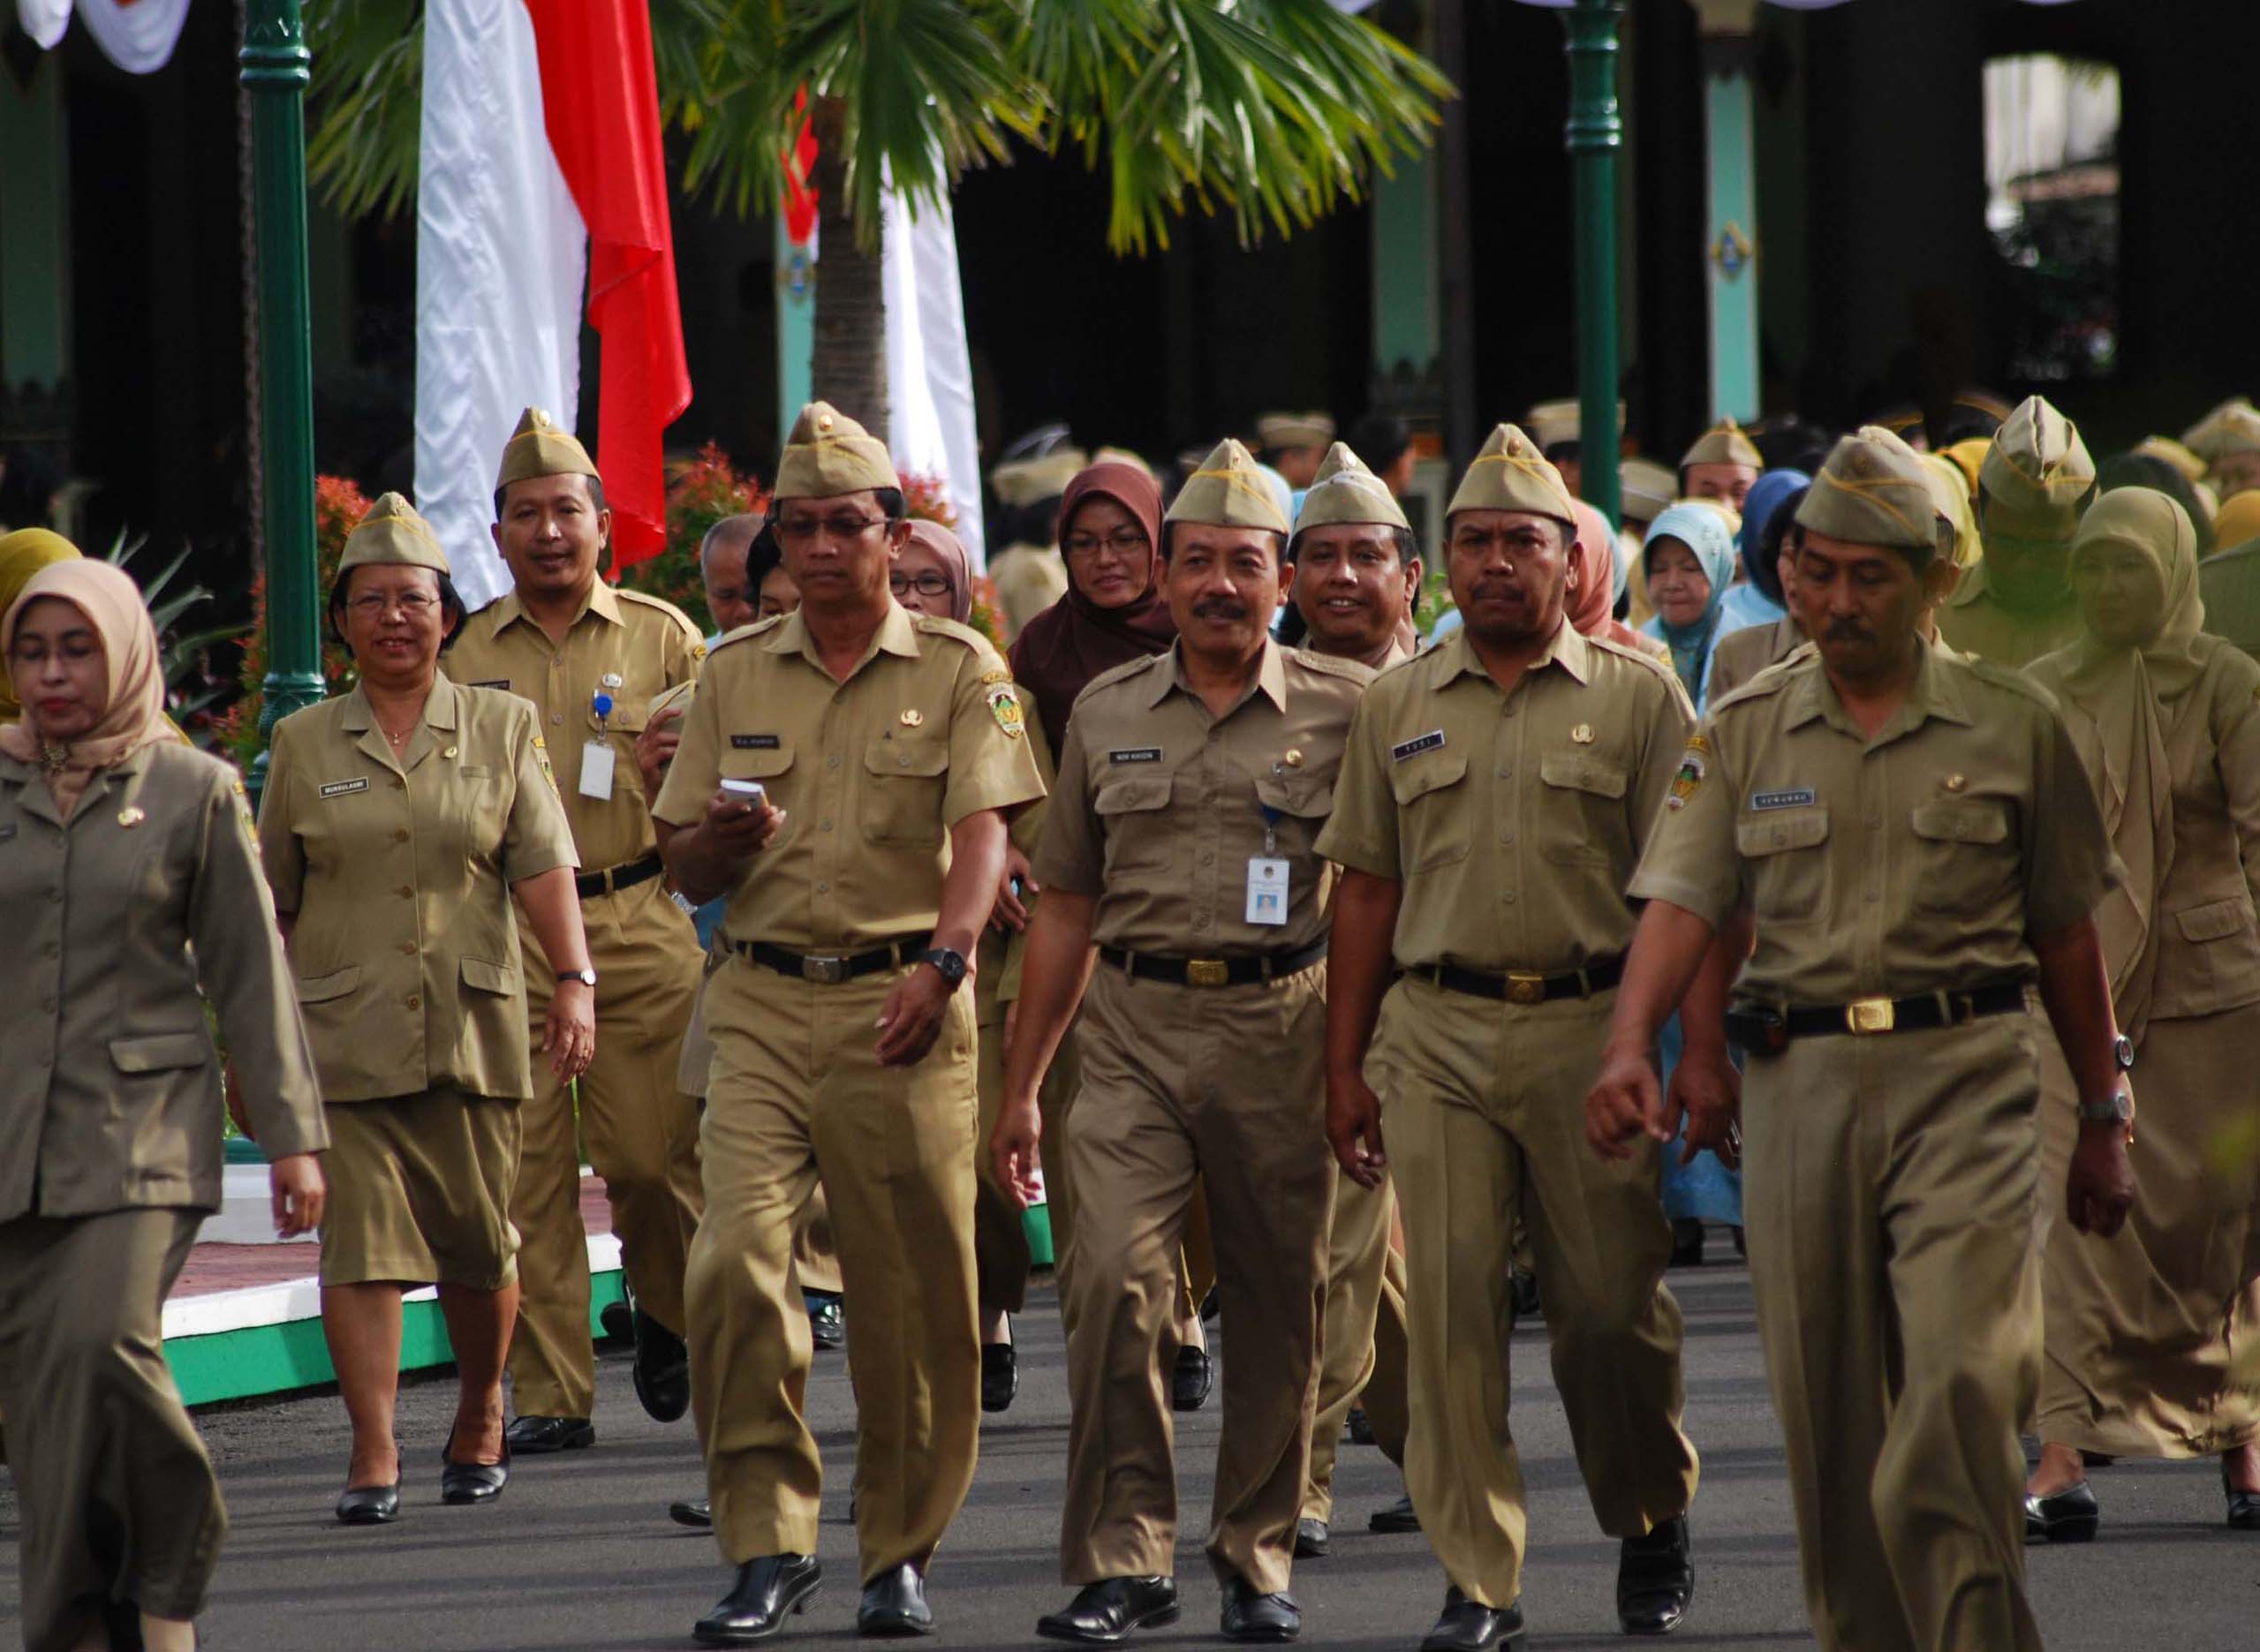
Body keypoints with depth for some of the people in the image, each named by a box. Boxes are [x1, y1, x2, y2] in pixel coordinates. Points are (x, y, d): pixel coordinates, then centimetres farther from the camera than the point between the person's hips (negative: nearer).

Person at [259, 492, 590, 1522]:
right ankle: (373, 1455, -9)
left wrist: (575, 983, -15)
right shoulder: (304, 744, 9)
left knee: (479, 1245, 6)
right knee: (361, 1242, -9)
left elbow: (543, 865, -3)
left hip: (473, 1030, 0)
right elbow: (270, 903, 14)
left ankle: (479, 1418, 29)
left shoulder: (502, 730, 7)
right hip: (343, 1036, 0)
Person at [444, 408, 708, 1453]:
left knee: (653, 1155, -3)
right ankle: (550, 1395, 1)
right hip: (503, 930, 1)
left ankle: (667, 1314, 27)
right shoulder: (466, 653, 10)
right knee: (525, 1169, -3)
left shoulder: (661, 639, 8)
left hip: (636, 925, -1)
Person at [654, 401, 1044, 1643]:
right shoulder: (735, 675, 13)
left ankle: (898, 1551, 14)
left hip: (902, 1003, -2)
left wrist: (943, 960, -26)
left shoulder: (958, 669, 4)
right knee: (735, 1258, -13)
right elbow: (685, 871, 16)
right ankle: (767, 1544, -7)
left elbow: (982, 833, -9)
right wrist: (727, 838, -8)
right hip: (763, 1000, 2)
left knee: (911, 1292, 0)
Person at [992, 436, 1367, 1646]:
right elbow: (1066, 909, 15)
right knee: (1114, 1277, -14)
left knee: (1277, 1305, 4)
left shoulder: (1343, 709, 3)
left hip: (1279, 1028, -1)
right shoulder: (1107, 715, 10)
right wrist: (1020, 1083, 13)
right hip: (1134, 1027, 1)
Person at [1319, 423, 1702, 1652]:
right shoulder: (1398, 708, 12)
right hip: (1438, 1031, 2)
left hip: (1594, 1025, -2)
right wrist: (1344, 1066, 9)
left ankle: (1653, 1533, 24)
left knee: (1612, 1307, 1)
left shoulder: (1639, 698, 4)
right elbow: (1369, 890, 14)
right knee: (1450, 1308, -4)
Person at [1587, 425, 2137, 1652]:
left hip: (1964, 1075, -2)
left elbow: (2066, 936, 12)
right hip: (1799, 1079, 2)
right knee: (1826, 1410, 5)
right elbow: (1687, 904, -1)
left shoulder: (2013, 727, 7)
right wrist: (1634, 1045, -19)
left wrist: (2103, 1120, 14)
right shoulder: (1743, 733, 9)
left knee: (1962, 1379, -16)